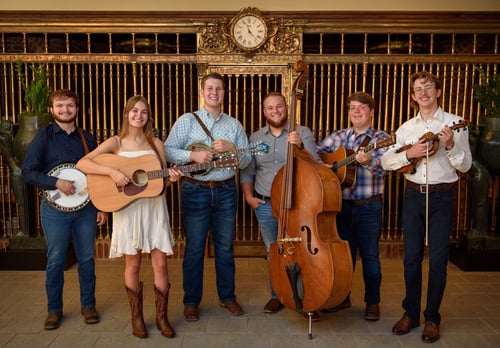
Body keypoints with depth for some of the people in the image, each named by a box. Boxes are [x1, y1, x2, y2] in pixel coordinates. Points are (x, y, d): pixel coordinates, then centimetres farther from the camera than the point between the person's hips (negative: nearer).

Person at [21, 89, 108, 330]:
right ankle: (54, 309, 22)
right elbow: (27, 171, -8)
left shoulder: (87, 138, 8)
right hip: (54, 208, -2)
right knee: (55, 261, 6)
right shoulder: (44, 136, -2)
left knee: (86, 258, 9)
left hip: (86, 208, 3)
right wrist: (57, 183, -21)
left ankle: (88, 305, 24)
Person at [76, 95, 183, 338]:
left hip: (155, 207, 2)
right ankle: (137, 317, 22)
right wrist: (111, 171, -21)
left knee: (160, 264, 1)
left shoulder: (156, 143, 8)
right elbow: (81, 164, -10)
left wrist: (171, 179, -11)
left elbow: (162, 181, 11)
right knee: (133, 265, 6)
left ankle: (162, 316, 17)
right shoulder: (115, 142, 0)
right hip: (128, 209, -2)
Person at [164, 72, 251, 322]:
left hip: (226, 191, 3)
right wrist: (192, 154, -22)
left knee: (225, 247, 12)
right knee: (194, 249, 5)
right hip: (195, 190, -2)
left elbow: (246, 161, 5)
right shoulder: (187, 121, 0)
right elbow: (167, 150, -7)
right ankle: (191, 301, 20)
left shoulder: (234, 125, 9)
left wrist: (231, 148, -14)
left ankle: (227, 297, 27)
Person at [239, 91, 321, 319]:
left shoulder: (303, 133, 0)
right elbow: (247, 172, 12)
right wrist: (249, 196, 0)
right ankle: (277, 296, 30)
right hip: (265, 205, 3)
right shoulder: (255, 138, 9)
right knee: (273, 253, 13)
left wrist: (300, 146, -24)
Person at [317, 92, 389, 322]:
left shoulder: (381, 138, -4)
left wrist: (369, 161, -40)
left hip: (369, 207, -3)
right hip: (342, 204, 4)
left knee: (370, 255, 6)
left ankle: (372, 302, 22)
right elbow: (315, 151, 7)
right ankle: (342, 297, 30)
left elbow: (382, 168, -20)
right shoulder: (339, 136, 8)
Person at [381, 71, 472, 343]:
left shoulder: (454, 123, -1)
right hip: (413, 195, 3)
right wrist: (409, 154, -15)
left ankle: (432, 318, 18)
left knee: (437, 259, 3)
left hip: (441, 197, -3)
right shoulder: (407, 127, 8)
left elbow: (465, 165, -5)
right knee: (411, 257, 8)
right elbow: (386, 161, 1)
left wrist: (450, 146, -22)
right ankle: (411, 313, 22)